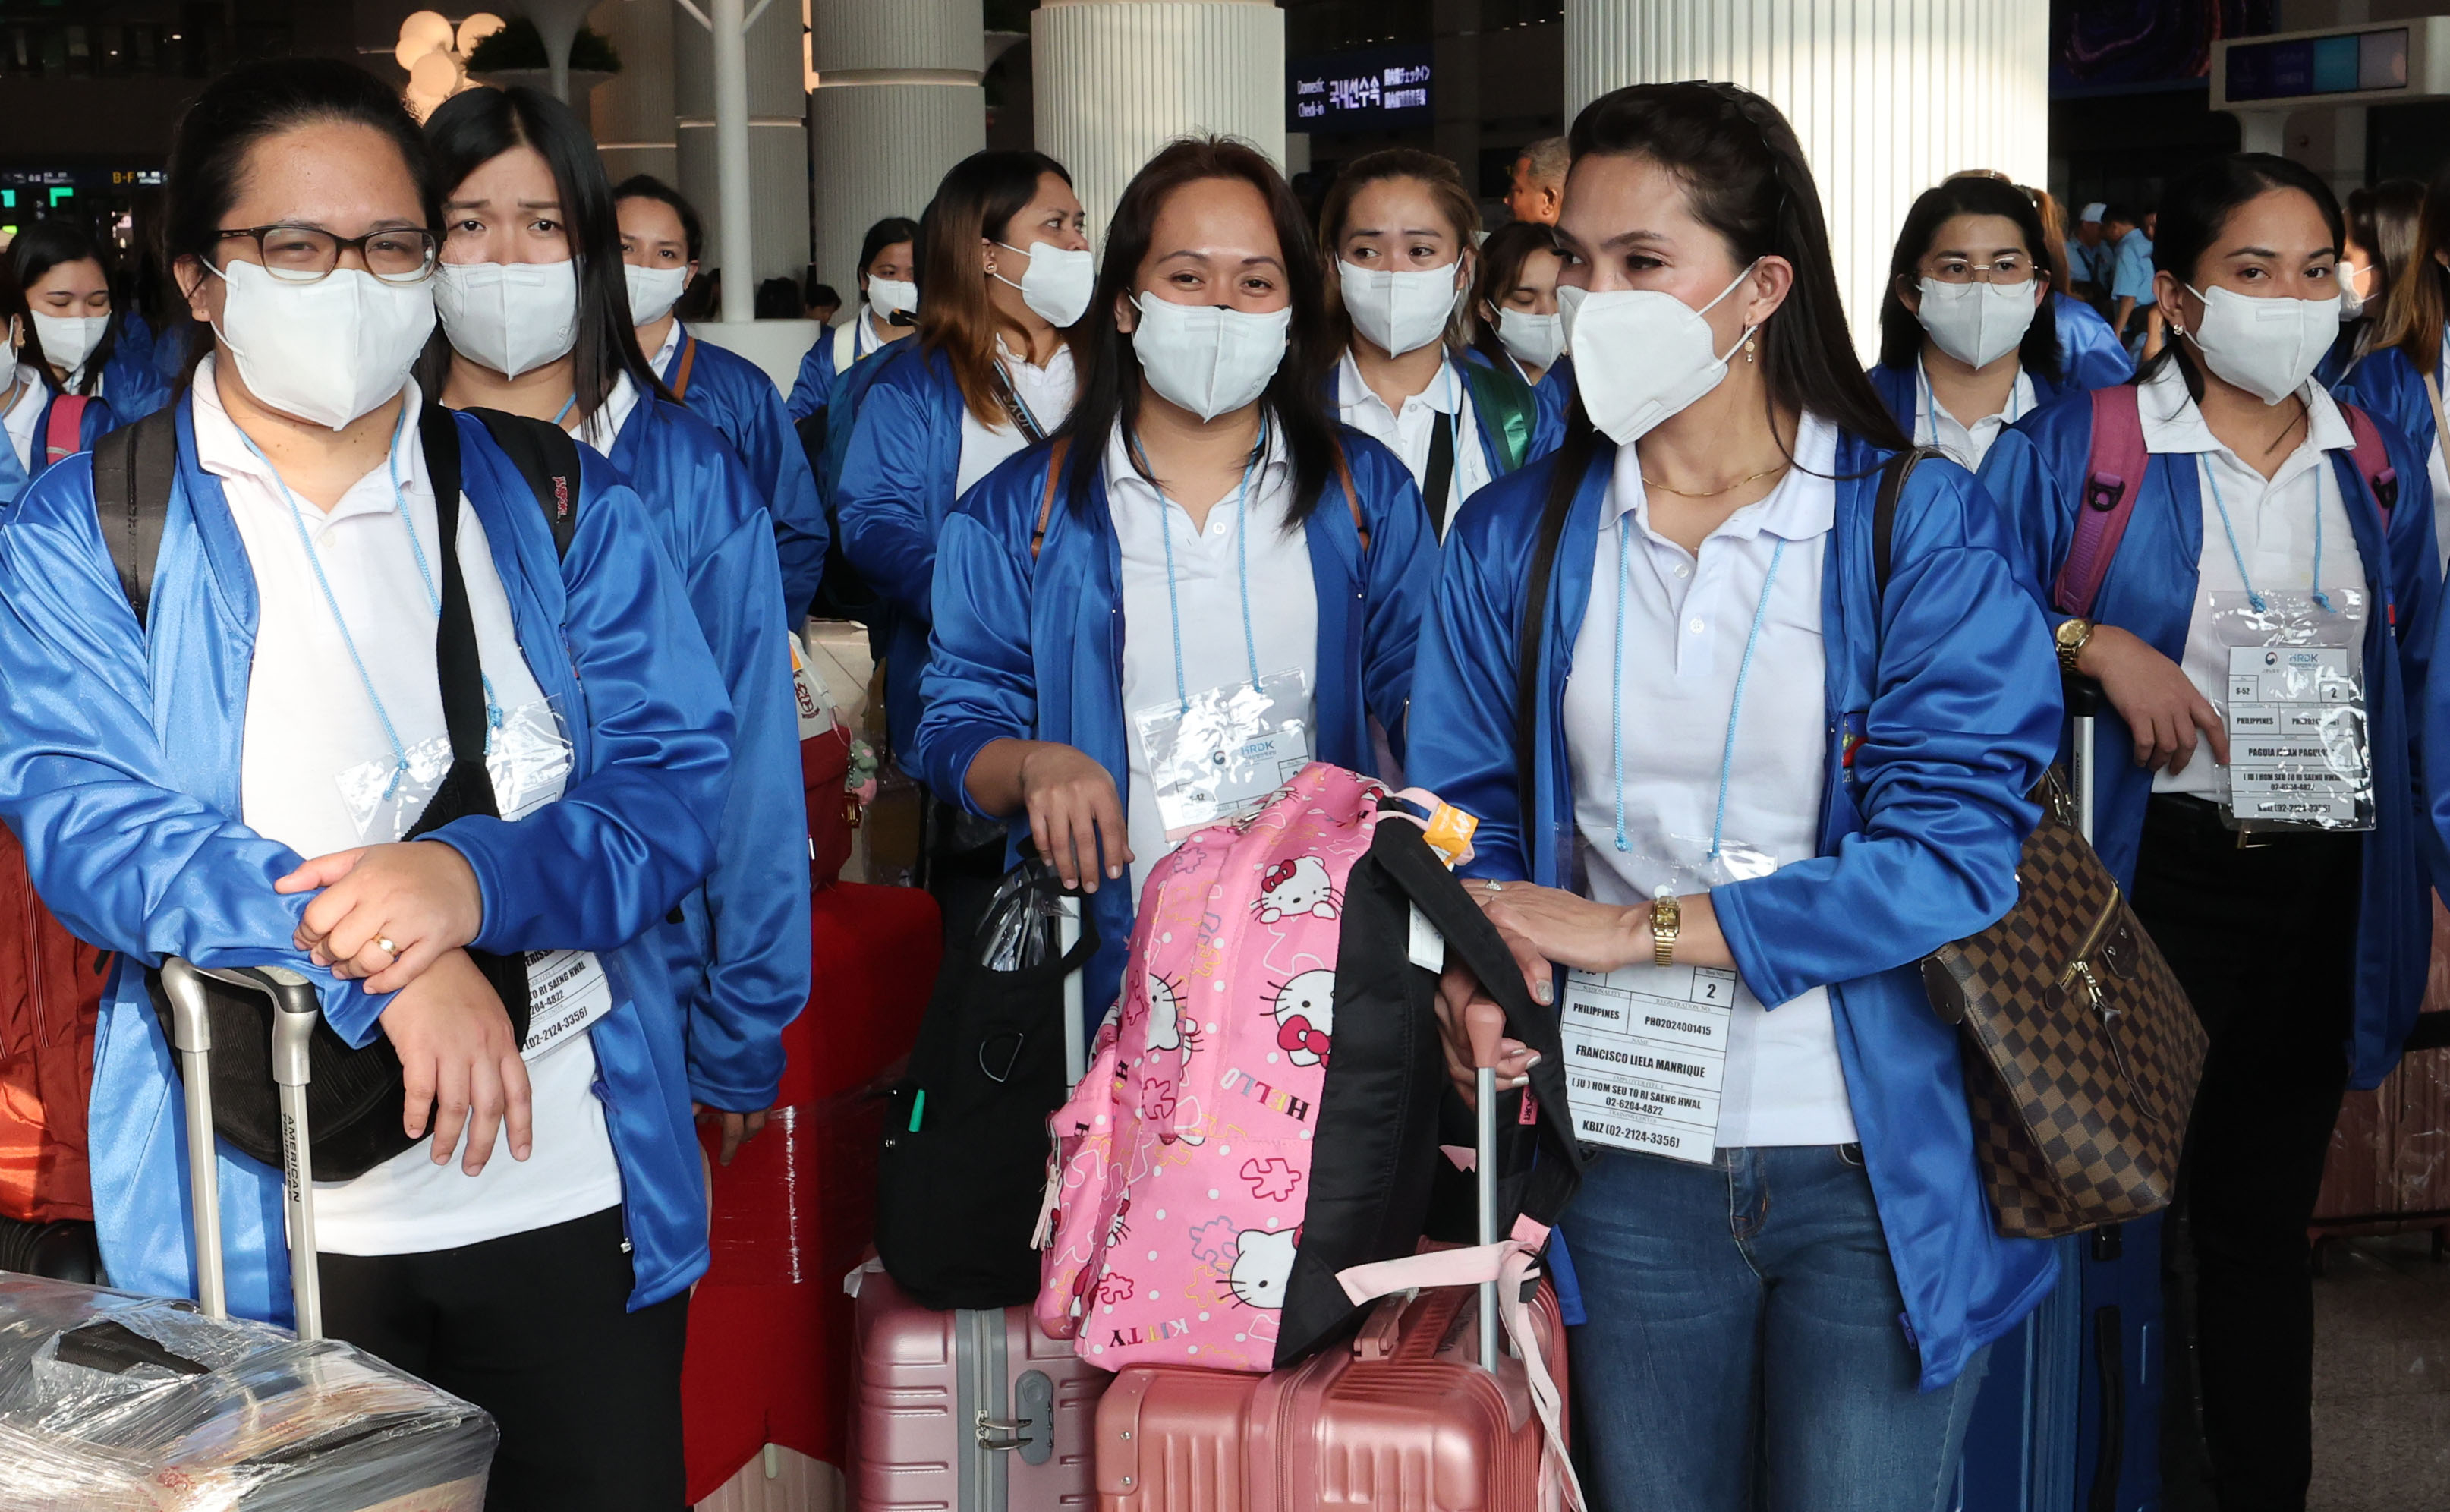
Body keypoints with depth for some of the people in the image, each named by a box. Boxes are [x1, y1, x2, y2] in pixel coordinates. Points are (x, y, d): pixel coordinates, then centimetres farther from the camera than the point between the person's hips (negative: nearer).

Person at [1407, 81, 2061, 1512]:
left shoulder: (1926, 526, -7)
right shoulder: (1514, 536, 5)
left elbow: (1954, 845, -15)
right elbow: (1463, 807, 5)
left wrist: (1637, 927, -17)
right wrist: (1472, 975, -17)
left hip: (1881, 1166, -2)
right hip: (1628, 1163, 3)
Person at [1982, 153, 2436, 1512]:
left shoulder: (2378, 466, 9)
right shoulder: (2072, 451, -5)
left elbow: (2417, 682, 13)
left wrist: (2435, 872, 8)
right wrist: (2097, 645, -20)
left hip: (2322, 885, 4)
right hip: (2149, 876, -4)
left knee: (2263, 1211, 13)